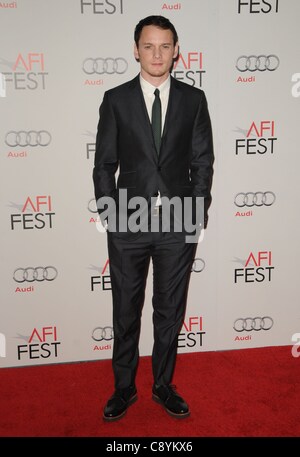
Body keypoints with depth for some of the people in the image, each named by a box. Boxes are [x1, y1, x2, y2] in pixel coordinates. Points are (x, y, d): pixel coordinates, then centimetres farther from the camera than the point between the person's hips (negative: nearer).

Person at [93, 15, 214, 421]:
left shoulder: (194, 99, 4)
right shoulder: (115, 99, 2)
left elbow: (203, 161, 4)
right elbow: (104, 164, 3)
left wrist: (198, 213, -2)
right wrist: (110, 215, -4)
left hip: (179, 224, 1)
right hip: (129, 224, 0)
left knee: (170, 311, 12)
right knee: (125, 312, 11)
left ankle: (164, 386, 31)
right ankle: (124, 388, 30)